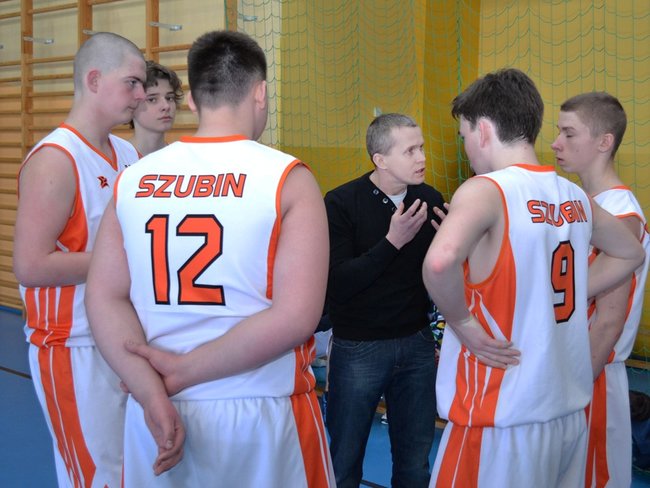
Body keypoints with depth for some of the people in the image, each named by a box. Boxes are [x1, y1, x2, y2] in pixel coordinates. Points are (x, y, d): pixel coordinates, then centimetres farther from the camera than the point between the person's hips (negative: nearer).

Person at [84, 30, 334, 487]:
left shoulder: (134, 179, 2)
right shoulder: (288, 178, -9)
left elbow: (104, 298, -3)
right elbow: (295, 316, -17)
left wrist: (153, 394, -10)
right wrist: (185, 372, -11)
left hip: (158, 413, 3)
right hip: (260, 413, -3)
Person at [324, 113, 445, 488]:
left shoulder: (431, 200, -1)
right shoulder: (342, 203, -13)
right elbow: (337, 285, -20)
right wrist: (392, 241, -25)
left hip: (417, 344, 4)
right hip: (358, 347, -3)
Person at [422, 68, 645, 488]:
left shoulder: (484, 190, -15)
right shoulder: (575, 197, 6)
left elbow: (439, 262, -35)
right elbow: (630, 254, 24)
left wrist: (462, 321, -17)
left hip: (505, 421, -7)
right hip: (571, 411, 7)